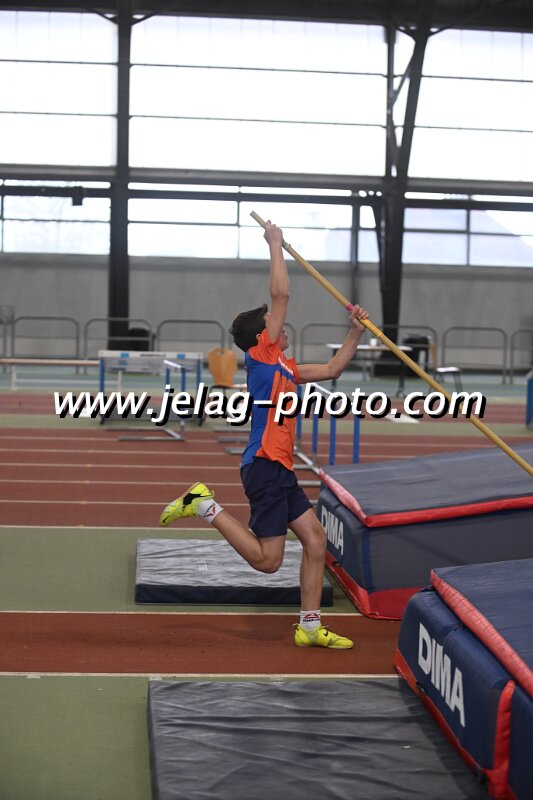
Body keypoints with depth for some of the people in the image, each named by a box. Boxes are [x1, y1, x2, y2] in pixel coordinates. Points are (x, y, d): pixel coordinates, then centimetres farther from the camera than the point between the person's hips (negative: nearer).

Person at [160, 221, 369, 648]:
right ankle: (206, 505, 3)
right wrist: (276, 245, -3)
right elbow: (281, 295, -10)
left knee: (315, 537, 8)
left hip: (280, 469, 10)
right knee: (267, 559, -7)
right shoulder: (261, 354, -6)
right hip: (265, 466, -10)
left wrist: (355, 333, 21)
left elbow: (332, 369, 27)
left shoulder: (284, 368, 18)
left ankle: (310, 627, 13)